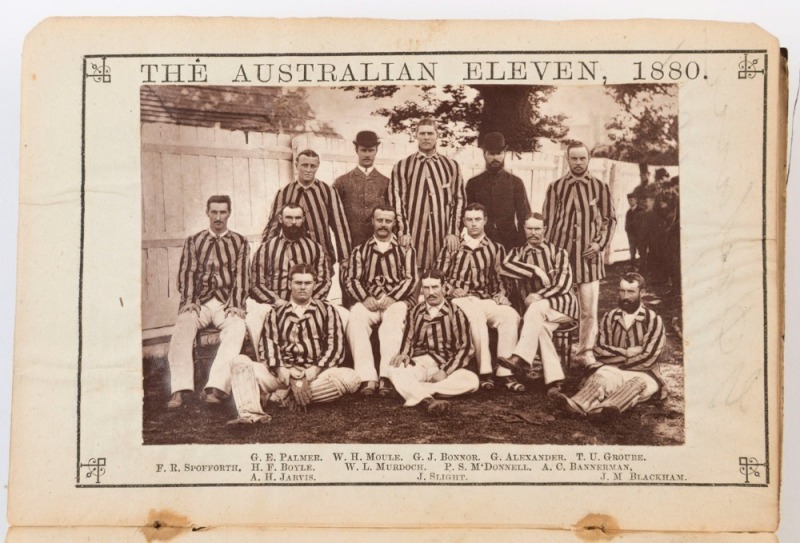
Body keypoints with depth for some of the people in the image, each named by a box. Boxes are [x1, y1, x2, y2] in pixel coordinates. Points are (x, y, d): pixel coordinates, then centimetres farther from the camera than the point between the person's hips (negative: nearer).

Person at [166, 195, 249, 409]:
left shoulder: (239, 242, 15)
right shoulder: (194, 241, 19)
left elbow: (241, 275, 5)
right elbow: (187, 273, 9)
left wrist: (236, 305, -10)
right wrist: (188, 301, -8)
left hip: (227, 304, -1)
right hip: (199, 303, 1)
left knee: (236, 329, -35)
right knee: (182, 327, -32)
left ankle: (215, 388, -42)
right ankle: (180, 389, -37)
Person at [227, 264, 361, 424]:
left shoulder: (327, 311, 16)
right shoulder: (276, 313, 20)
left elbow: (335, 345, 5)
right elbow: (268, 343, 5)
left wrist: (315, 370, -12)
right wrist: (279, 369, -15)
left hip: (315, 373, -1)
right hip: (281, 373, 1)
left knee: (351, 378, -31)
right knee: (240, 361, -21)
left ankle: (281, 396, -29)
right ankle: (250, 414, -45)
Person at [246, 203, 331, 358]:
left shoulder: (315, 248, 17)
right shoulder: (266, 248, 12)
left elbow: (324, 281, 7)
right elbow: (256, 284, 3)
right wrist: (279, 302, -13)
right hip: (273, 304, -1)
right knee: (253, 318, -34)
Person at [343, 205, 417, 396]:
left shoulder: (405, 250, 19)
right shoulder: (360, 250, 22)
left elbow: (410, 279, 6)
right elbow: (350, 279, 9)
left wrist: (391, 298, -12)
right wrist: (365, 298, -10)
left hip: (396, 301, -1)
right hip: (368, 301, 1)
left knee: (393, 320, -38)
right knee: (355, 319, -34)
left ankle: (385, 377, -45)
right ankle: (368, 378, -39)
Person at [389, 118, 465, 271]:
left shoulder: (451, 166, 10)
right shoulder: (402, 167, 5)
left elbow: (459, 199, 8)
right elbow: (396, 201, 1)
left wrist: (453, 232, 0)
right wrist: (403, 232, -8)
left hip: (443, 237, 1)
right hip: (413, 237, -1)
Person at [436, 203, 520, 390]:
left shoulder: (495, 249, 18)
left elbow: (499, 282, 17)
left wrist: (500, 298, -2)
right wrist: (451, 290, -5)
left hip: (486, 301, 2)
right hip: (460, 300, -2)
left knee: (511, 315, -30)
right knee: (477, 316, -38)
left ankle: (505, 372, -29)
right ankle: (485, 372, -35)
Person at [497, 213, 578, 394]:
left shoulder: (558, 253, 8)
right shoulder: (517, 253, 14)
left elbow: (563, 284, -4)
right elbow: (505, 267, -10)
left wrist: (539, 295, -17)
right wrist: (535, 271, -15)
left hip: (561, 304, -2)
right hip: (536, 312, 2)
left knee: (535, 308, -33)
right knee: (541, 327, -32)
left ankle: (520, 359, -42)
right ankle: (554, 380, -35)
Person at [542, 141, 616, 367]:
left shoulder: (600, 187, 7)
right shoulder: (555, 187, 7)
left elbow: (610, 219, 11)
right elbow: (547, 221, 8)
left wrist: (600, 243, -2)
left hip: (589, 255, 0)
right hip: (560, 253, 0)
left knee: (589, 307, -2)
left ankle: (586, 351, 10)